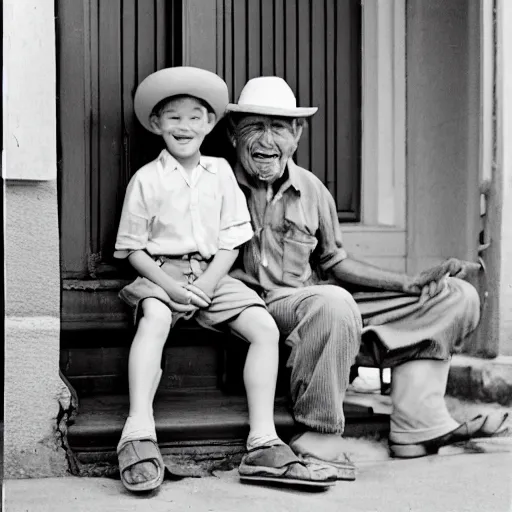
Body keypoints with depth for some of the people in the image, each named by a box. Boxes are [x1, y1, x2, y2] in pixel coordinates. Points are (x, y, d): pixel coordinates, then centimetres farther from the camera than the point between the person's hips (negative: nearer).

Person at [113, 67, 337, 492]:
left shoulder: (220, 172, 9)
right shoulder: (146, 179, 3)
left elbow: (231, 244, 5)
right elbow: (133, 249, 2)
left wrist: (205, 285, -11)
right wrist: (170, 285, -14)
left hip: (212, 275, 3)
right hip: (161, 273, -3)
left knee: (265, 328, -18)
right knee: (154, 318, -36)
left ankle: (263, 444, -19)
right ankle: (139, 434, -42)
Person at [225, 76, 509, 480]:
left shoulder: (311, 190, 10)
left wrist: (411, 284, 7)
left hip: (323, 300, 6)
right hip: (255, 303, -6)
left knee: (456, 296, 4)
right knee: (334, 302, -42)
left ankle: (418, 425, -8)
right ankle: (320, 442, -29)